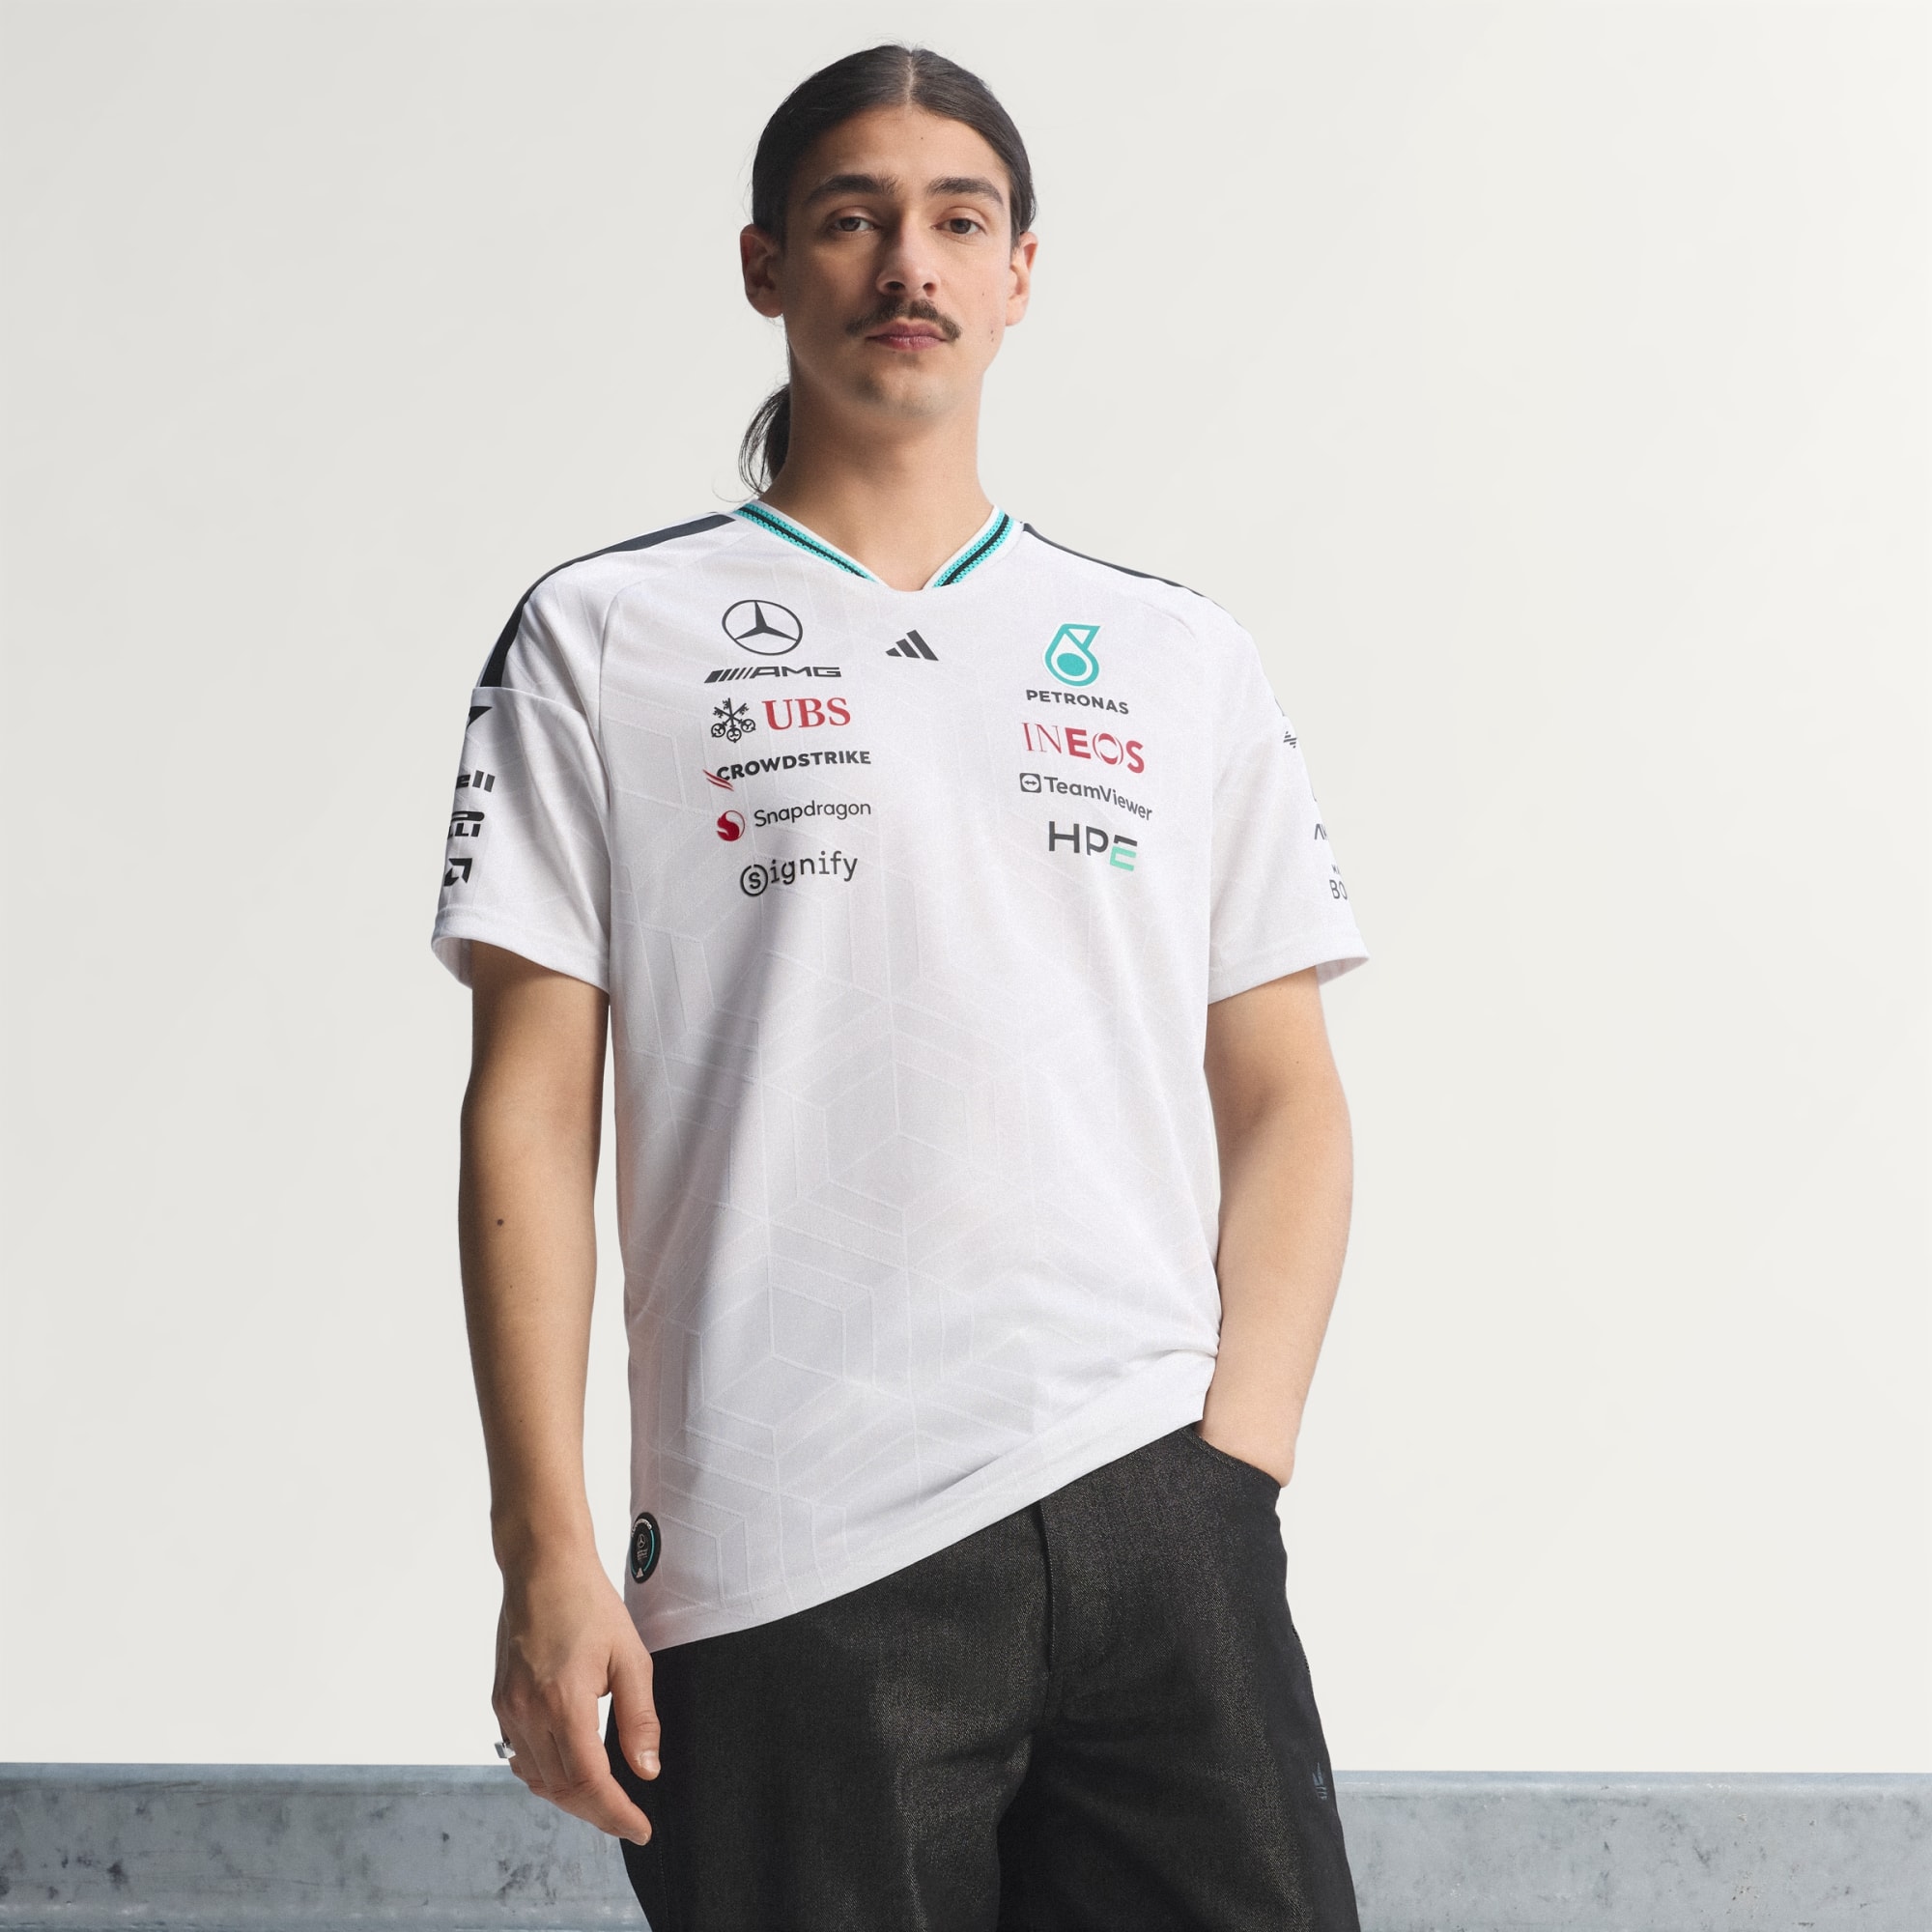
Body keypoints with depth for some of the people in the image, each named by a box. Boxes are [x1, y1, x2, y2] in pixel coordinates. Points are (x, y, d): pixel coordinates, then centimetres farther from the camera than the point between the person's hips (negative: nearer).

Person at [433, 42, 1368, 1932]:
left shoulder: (1182, 659, 15)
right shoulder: (604, 640, 8)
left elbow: (1284, 1096, 13)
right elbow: (530, 1118, 3)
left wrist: (1237, 1454, -2)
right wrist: (546, 1553, -5)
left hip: (1155, 1514, 2)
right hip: (782, 1563, -2)